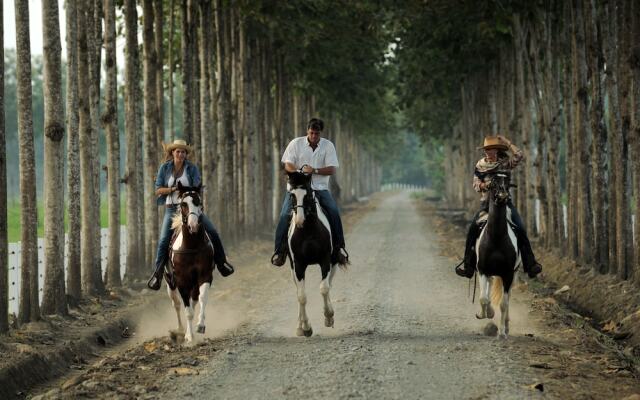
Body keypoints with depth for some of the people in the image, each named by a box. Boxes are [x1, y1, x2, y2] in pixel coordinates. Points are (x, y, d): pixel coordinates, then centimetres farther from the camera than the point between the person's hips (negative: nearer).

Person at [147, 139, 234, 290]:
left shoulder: (192, 168, 0)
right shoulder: (165, 168, 1)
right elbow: (158, 190, 0)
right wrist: (173, 189, -16)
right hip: (171, 208, 0)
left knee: (212, 231, -11)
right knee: (163, 240, -13)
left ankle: (221, 262, 7)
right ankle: (157, 273, -2)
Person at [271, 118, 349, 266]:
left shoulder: (328, 146, 1)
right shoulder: (296, 144, 1)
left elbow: (332, 169, -7)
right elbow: (288, 165, -4)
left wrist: (314, 171, -23)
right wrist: (299, 172, -25)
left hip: (320, 188, 1)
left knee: (334, 212, -19)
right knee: (285, 215, -19)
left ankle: (339, 247, -6)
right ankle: (279, 250, -10)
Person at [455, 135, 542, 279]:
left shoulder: (505, 163, -1)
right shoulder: (481, 165, 6)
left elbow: (519, 156, -17)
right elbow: (475, 183, 5)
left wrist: (507, 142, -11)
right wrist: (484, 185, -16)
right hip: (486, 202, 2)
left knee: (520, 230, -16)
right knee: (472, 230, -14)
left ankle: (530, 265, -14)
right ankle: (468, 266, -7)